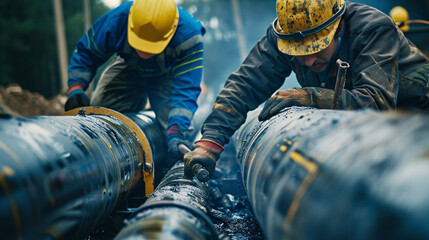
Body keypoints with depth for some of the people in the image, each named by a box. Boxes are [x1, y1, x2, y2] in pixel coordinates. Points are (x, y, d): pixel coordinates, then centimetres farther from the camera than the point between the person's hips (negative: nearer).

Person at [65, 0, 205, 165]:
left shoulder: (189, 37, -41)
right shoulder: (116, 20, -34)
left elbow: (185, 90, -43)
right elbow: (85, 53, -18)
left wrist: (175, 132, -56)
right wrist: (76, 89, -32)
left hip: (168, 73, -2)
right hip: (129, 68, 3)